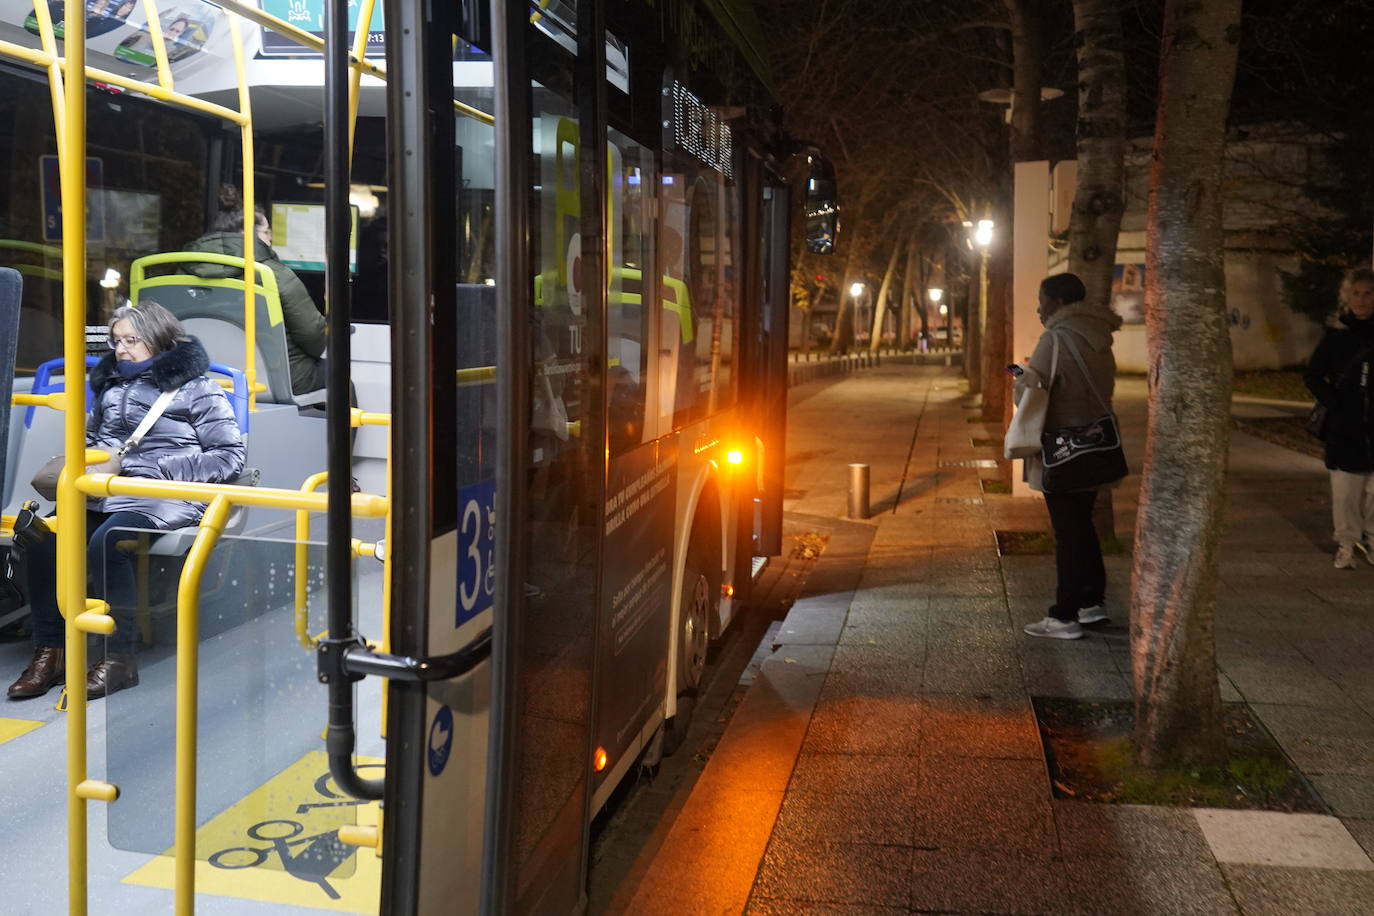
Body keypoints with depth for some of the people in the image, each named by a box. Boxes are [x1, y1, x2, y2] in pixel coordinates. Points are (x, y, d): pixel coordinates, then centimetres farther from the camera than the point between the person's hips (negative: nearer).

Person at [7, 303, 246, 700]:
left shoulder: (195, 387, 5)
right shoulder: (111, 382, 21)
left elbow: (230, 457, -3)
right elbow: (92, 436, 35)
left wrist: (156, 471, -10)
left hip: (164, 496, -6)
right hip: (104, 489, 6)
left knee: (105, 543, -33)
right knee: (42, 536, -21)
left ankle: (120, 657, -21)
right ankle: (49, 652, -12)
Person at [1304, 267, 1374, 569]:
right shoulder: (1337, 335, 1)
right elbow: (1313, 376, 9)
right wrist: (1333, 403, -3)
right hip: (1345, 429, 0)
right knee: (1345, 490, 2)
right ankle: (1347, 543, 13)